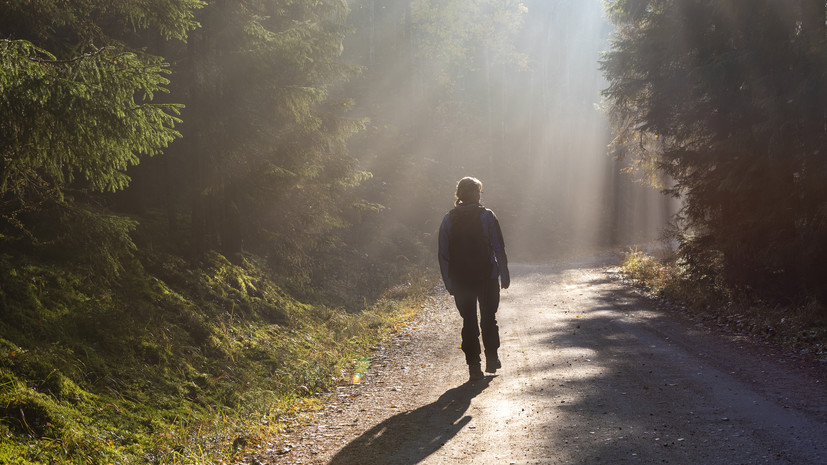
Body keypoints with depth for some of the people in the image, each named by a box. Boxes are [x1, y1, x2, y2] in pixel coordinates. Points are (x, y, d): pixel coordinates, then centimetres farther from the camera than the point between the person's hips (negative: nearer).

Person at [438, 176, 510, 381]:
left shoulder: (448, 220, 1)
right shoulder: (487, 216, -6)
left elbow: (443, 254, 2)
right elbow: (499, 248, -7)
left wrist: (449, 283, 6)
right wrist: (504, 275, 0)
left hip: (460, 280, 1)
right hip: (487, 278, -1)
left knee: (469, 321, 6)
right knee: (488, 318, 15)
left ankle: (473, 365, 2)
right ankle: (492, 359, 21)